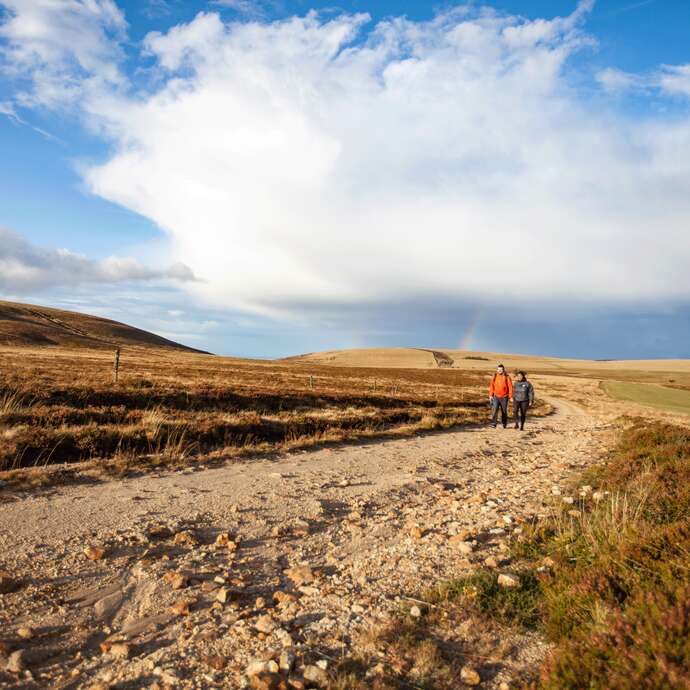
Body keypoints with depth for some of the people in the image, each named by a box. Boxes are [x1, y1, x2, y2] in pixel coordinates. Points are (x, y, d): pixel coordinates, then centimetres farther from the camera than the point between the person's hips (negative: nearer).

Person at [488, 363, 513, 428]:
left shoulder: (507, 377, -7)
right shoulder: (494, 377, 2)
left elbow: (510, 387, -5)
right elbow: (492, 386, 7)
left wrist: (510, 396, -8)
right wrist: (490, 395, 4)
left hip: (504, 397, -1)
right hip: (496, 396, 1)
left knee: (504, 410, 9)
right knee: (494, 410, -12)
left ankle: (504, 423, 26)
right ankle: (494, 423, -12)